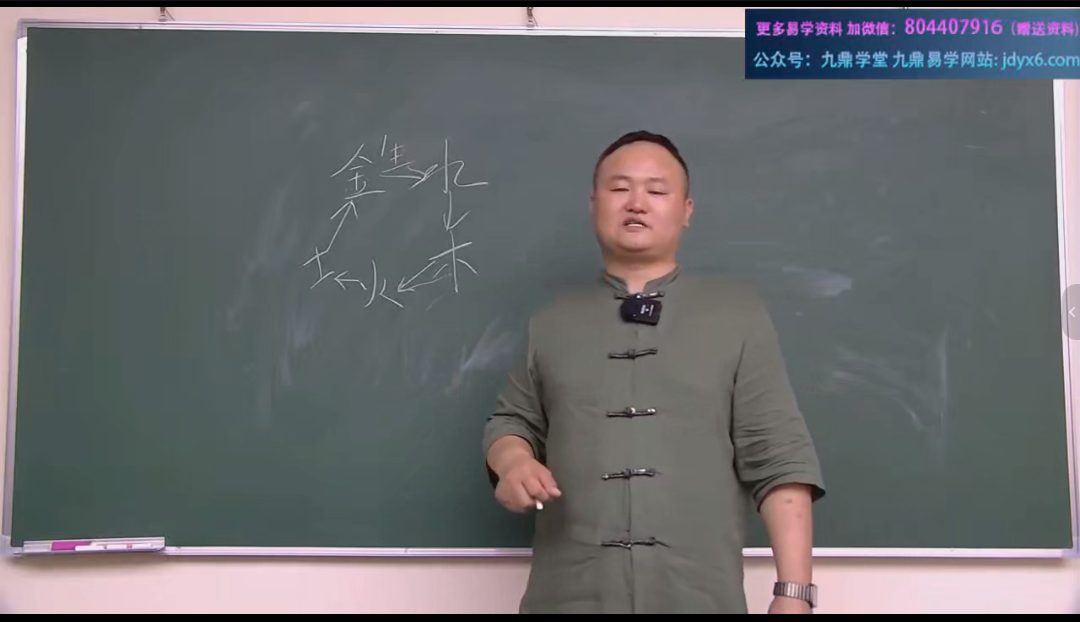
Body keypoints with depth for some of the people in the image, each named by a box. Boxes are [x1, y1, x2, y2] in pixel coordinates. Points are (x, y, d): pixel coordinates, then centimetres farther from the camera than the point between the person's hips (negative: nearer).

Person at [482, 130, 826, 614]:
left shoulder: (737, 312, 5)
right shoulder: (551, 322, 11)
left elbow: (778, 457, 0)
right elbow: (511, 421, 19)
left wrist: (793, 591, -6)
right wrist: (513, 462, -4)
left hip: (700, 597, -1)